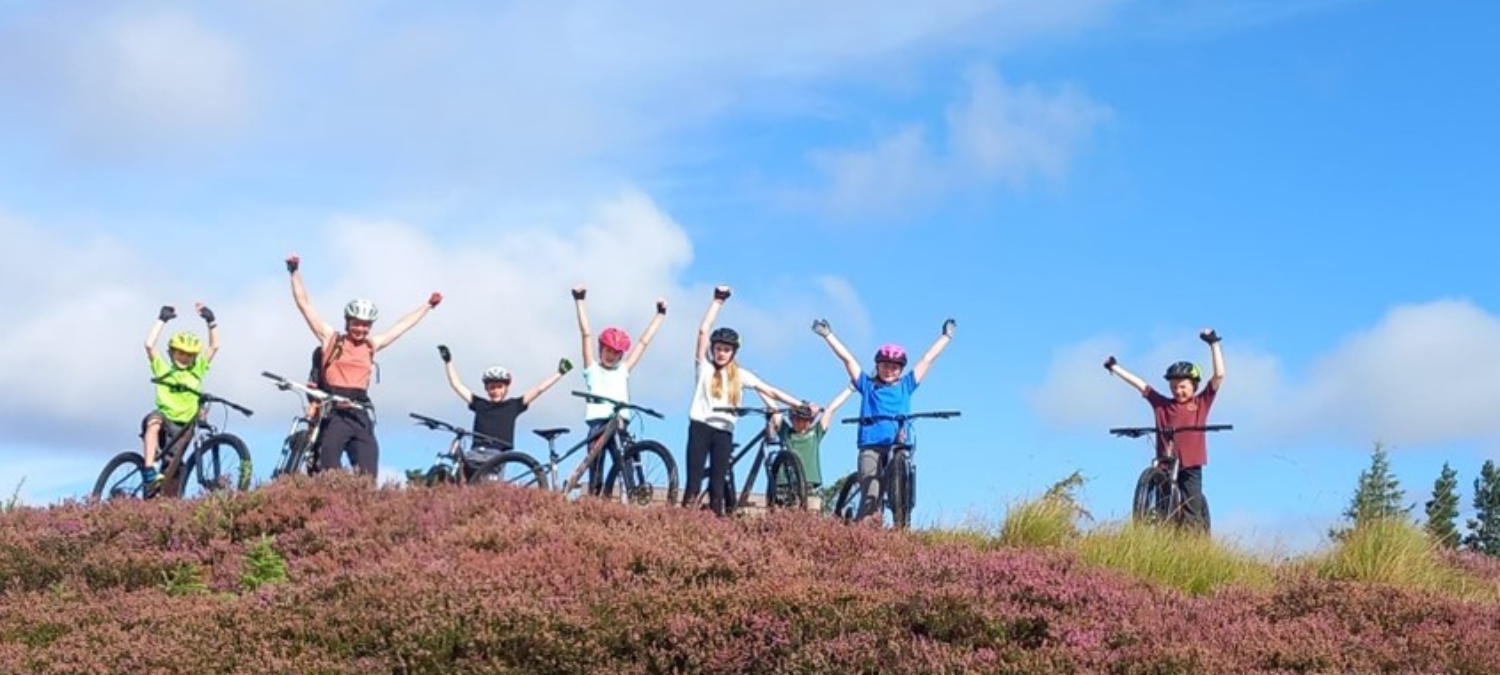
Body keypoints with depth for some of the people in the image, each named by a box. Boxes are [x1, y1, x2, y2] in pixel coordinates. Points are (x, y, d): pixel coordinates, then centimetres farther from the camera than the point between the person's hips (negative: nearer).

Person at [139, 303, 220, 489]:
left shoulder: (197, 371, 14)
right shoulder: (163, 369, 9)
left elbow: (214, 346, 9)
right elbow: (149, 345, -2)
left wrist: (211, 321, 2)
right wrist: (162, 320, 1)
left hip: (183, 428, 3)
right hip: (164, 422, -3)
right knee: (155, 418, -36)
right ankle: (149, 471, -44)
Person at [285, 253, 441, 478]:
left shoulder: (372, 346, 19)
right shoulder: (331, 338, 9)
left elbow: (403, 325, 30)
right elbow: (304, 304, 8)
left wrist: (428, 305, 39)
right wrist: (295, 272, 3)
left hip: (360, 416, 4)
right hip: (333, 413, -4)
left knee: (367, 477, -5)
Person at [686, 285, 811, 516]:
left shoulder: (739, 374, 12)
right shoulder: (704, 367, 7)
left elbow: (770, 391, 8)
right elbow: (703, 331, 0)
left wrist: (800, 405, 2)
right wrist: (717, 301, 1)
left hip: (724, 431, 2)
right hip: (700, 426, -2)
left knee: (717, 485, 1)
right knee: (694, 483, -7)